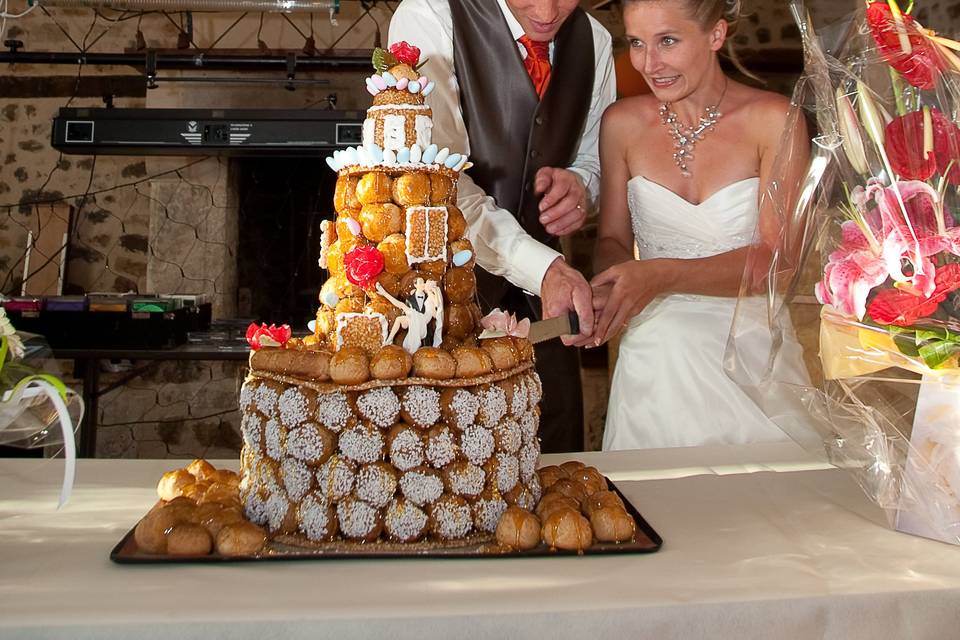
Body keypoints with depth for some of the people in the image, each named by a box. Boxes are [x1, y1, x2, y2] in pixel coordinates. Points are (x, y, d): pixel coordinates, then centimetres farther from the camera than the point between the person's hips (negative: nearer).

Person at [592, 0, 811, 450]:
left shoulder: (774, 120, -7)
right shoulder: (622, 123, 1)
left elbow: (779, 260, -12)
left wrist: (663, 275, -25)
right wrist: (607, 290, -14)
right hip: (654, 363, 2)